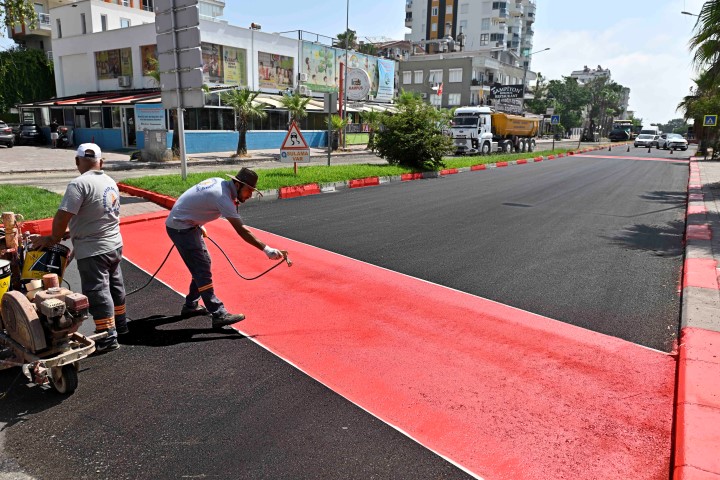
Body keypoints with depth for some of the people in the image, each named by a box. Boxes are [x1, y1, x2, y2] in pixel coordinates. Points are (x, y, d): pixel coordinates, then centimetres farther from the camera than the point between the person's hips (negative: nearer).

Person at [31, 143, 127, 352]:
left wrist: (53, 239, -6)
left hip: (93, 250, -8)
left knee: (97, 292, 0)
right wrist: (71, 232, 15)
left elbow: (63, 217, -22)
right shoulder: (110, 182, 7)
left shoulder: (79, 184, -18)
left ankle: (108, 338, 6)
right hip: (115, 245, 8)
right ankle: (119, 323, 35)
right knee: (114, 285, 21)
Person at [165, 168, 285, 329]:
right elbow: (241, 230, -32)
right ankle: (219, 315, -10)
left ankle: (191, 305, 28)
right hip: (180, 227, -10)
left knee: (204, 263, 16)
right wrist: (267, 249, -35)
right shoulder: (222, 196, -27)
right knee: (202, 269, -11)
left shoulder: (218, 181, 1)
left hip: (189, 224, 10)